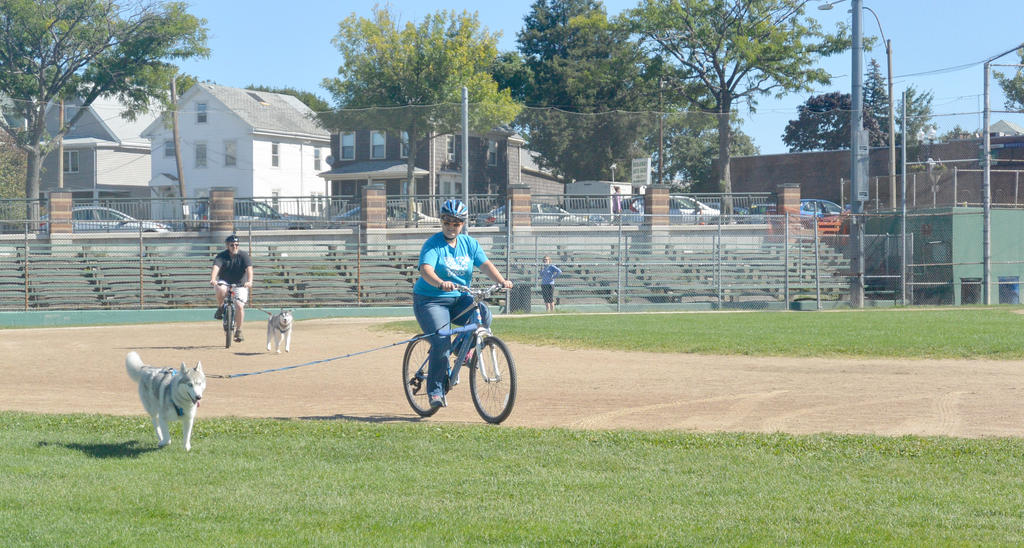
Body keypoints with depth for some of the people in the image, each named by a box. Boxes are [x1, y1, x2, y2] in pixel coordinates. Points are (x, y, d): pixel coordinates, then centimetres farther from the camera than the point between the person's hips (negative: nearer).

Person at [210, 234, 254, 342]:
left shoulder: (243, 255, -9)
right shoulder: (221, 256, -9)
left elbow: (249, 268, -24)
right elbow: (216, 267, -26)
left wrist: (249, 281, -42)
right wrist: (213, 279, -45)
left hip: (240, 285, 0)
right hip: (224, 282, 0)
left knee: (239, 306, -16)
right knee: (221, 290, -36)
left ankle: (238, 331, 1)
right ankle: (220, 308, -7)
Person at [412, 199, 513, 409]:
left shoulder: (469, 243, 8)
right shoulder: (433, 245, -8)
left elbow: (485, 264, -1)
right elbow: (426, 270, -25)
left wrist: (501, 281, -20)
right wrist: (440, 283, -46)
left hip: (459, 300, 4)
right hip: (431, 301, -4)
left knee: (484, 316, -24)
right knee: (441, 343, -21)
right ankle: (435, 391, -8)